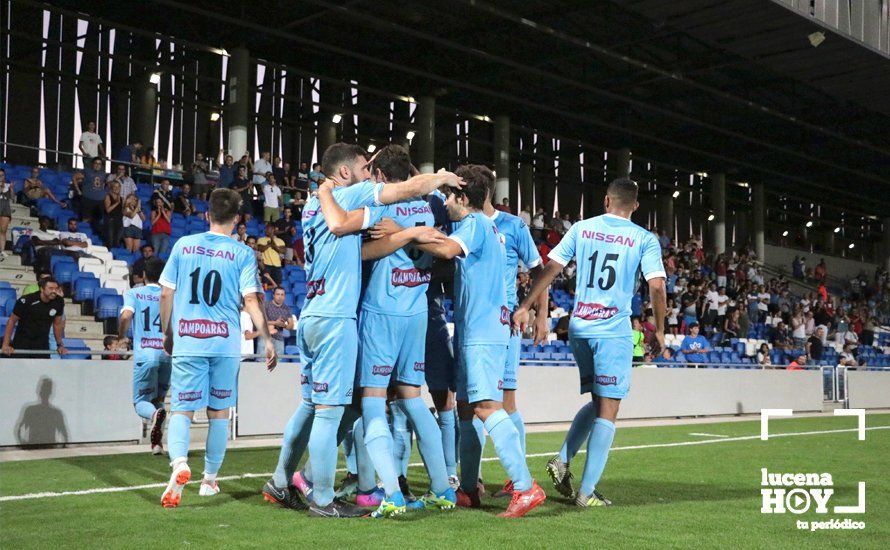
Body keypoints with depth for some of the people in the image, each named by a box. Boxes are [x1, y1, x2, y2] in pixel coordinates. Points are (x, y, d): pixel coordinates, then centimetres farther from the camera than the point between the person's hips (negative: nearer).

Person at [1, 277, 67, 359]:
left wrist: (60, 345, 11)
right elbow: (12, 321, -11)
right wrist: (6, 345, -13)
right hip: (21, 343, -3)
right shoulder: (26, 301, -20)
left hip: (42, 344, 3)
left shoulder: (59, 302, -9)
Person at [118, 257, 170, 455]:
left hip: (145, 354, -3)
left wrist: (121, 337, 5)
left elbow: (126, 315, -12)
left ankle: (155, 414, -30)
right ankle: (157, 442, 11)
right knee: (159, 398, 21)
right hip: (168, 353, 3)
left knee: (141, 401, 5)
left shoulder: (133, 293, 6)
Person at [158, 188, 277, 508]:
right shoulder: (242, 253, 0)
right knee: (219, 411, 12)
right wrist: (267, 340, -2)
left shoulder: (183, 245, 6)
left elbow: (166, 293, 7)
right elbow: (251, 300, -7)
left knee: (181, 409, 2)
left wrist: (167, 332, 19)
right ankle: (210, 479, 21)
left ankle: (179, 462, -25)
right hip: (225, 343, 0)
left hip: (187, 341, 0)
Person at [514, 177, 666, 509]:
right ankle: (587, 492, -2)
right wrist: (659, 330, 4)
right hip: (614, 332, -4)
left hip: (579, 328, 4)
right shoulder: (644, 239, 0)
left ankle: (562, 460, 8)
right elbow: (657, 287, -8)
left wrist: (525, 307, 8)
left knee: (597, 402, 21)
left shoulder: (582, 228, 8)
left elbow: (551, 268, 4)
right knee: (607, 410, 1)